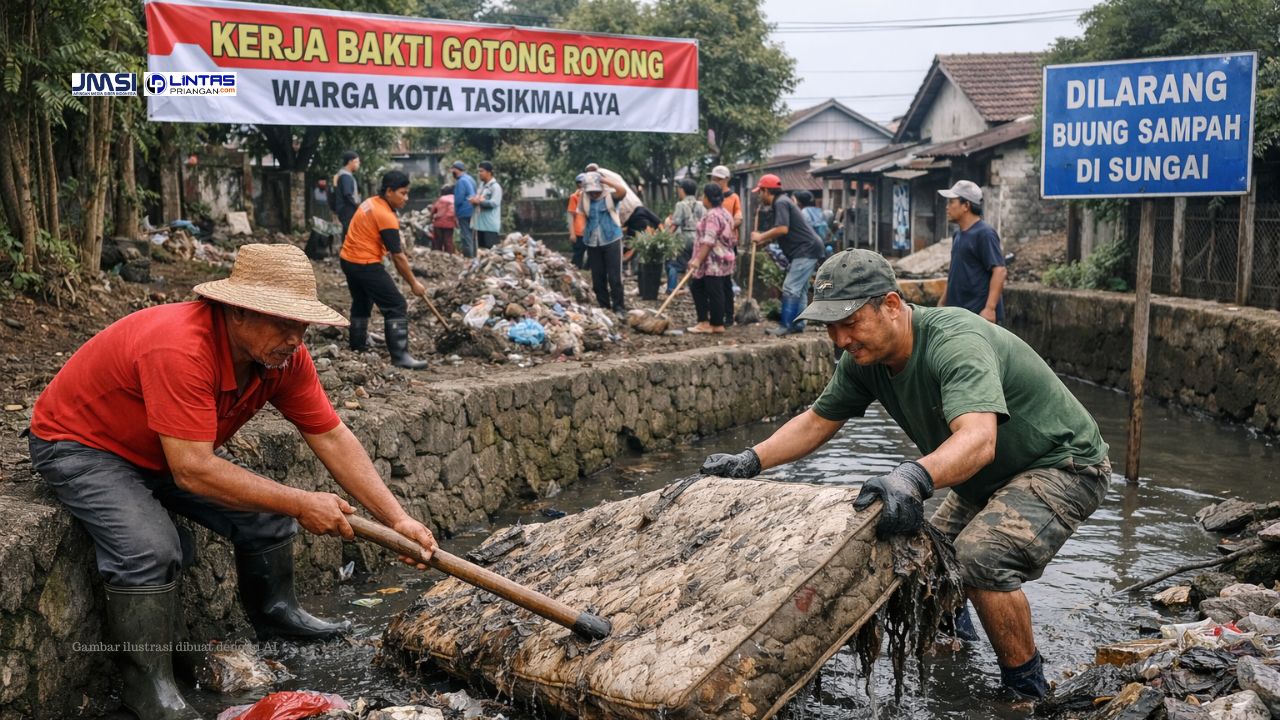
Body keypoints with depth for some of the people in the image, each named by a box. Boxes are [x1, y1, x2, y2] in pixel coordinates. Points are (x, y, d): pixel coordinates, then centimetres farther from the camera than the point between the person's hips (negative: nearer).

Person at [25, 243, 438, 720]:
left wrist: (397, 519, -17)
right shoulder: (181, 350, -40)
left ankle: (274, 613, 28)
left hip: (168, 452, 7)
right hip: (80, 446, -7)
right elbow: (193, 471, -39)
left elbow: (332, 438, -11)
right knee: (150, 550, -29)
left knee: (268, 515, 0)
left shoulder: (282, 353, -16)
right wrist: (301, 504, -33)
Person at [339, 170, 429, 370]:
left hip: (348, 260, 10)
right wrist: (413, 283, -9)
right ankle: (400, 355, -13)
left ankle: (357, 346, 34)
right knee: (397, 306, -8)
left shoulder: (371, 203, 9)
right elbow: (398, 256, -16)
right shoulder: (386, 216, -19)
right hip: (366, 265, -10)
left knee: (361, 303, 24)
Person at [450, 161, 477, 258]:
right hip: (472, 211, 9)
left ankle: (468, 258, -6)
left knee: (466, 237, -6)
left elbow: (458, 199, -18)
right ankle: (473, 257, 19)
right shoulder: (470, 179, 14)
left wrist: (455, 211, -2)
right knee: (471, 237, 14)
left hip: (464, 213, -9)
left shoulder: (461, 181, -15)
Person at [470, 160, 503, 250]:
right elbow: (478, 199, 25)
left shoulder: (495, 187, -9)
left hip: (490, 225, -9)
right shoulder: (482, 185, 17)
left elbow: (494, 203, -20)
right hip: (480, 223, 9)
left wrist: (479, 201, -16)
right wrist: (473, 200, 2)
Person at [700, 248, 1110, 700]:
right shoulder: (865, 357, -8)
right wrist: (750, 462, -7)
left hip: (1065, 465, -9)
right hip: (987, 480, 9)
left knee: (980, 555, -28)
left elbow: (978, 440, -50)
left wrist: (915, 477, -67)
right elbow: (816, 422, 4)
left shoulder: (956, 345, -34)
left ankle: (1027, 690, -9)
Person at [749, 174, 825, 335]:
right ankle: (798, 324, 17)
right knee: (799, 289, 13)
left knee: (790, 288, -11)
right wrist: (763, 241, 17)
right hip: (808, 250, 11)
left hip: (806, 250, -11)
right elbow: (781, 232, 25)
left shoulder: (781, 203, -13)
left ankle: (786, 325, -10)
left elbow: (782, 229, -26)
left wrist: (760, 237, -13)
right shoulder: (782, 202, 19)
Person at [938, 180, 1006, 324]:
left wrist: (990, 308, -27)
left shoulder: (984, 233, -12)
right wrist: (943, 302, 21)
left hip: (978, 313, -9)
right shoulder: (958, 235, 15)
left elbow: (999, 271, -19)